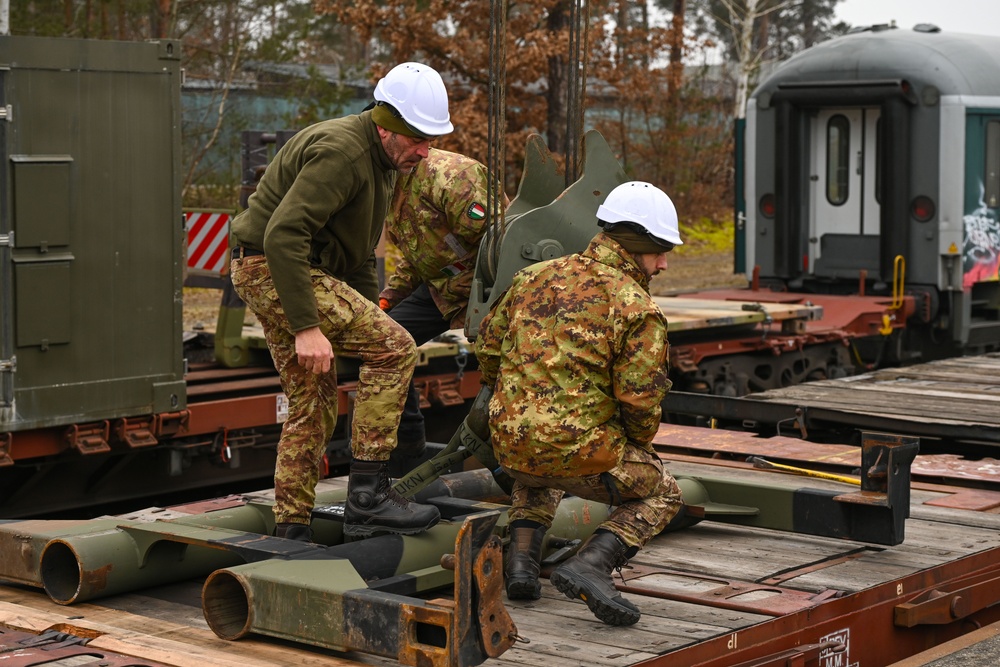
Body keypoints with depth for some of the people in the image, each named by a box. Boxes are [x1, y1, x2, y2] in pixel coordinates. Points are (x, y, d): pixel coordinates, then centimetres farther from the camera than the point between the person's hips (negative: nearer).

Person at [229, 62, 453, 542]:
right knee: (396, 348, -15)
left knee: (314, 405, 13)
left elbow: (360, 254, 22)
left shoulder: (381, 161, 12)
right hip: (272, 269, -10)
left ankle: (290, 531, 20)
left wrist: (370, 322, 18)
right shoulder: (340, 151, -21)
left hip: (292, 270, 10)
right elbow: (283, 236, -29)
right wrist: (307, 326, -30)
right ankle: (367, 494, -14)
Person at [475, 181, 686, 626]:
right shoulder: (639, 310, -9)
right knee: (661, 494, 19)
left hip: (510, 444, 6)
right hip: (579, 451, -6)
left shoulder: (536, 276, 9)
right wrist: (638, 444, 10)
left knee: (536, 478, 41)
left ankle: (521, 560, 18)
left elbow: (488, 347, 18)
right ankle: (589, 565, -5)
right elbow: (640, 400, -13)